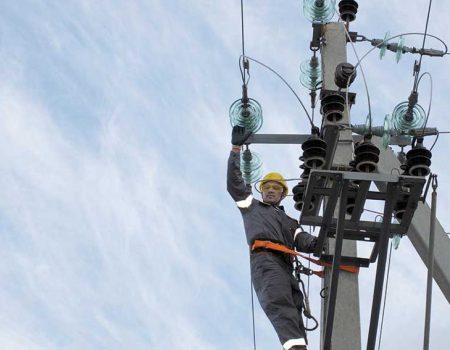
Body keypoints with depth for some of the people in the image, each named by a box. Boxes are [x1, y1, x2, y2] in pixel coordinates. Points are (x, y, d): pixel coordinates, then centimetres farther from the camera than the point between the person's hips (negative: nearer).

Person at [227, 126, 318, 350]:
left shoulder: (290, 222, 39)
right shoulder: (252, 206, 34)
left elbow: (303, 241, 20)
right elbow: (234, 183, 24)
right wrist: (236, 149, 18)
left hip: (286, 267, 5)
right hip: (265, 259, -5)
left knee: (292, 314, -15)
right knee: (279, 302, -32)